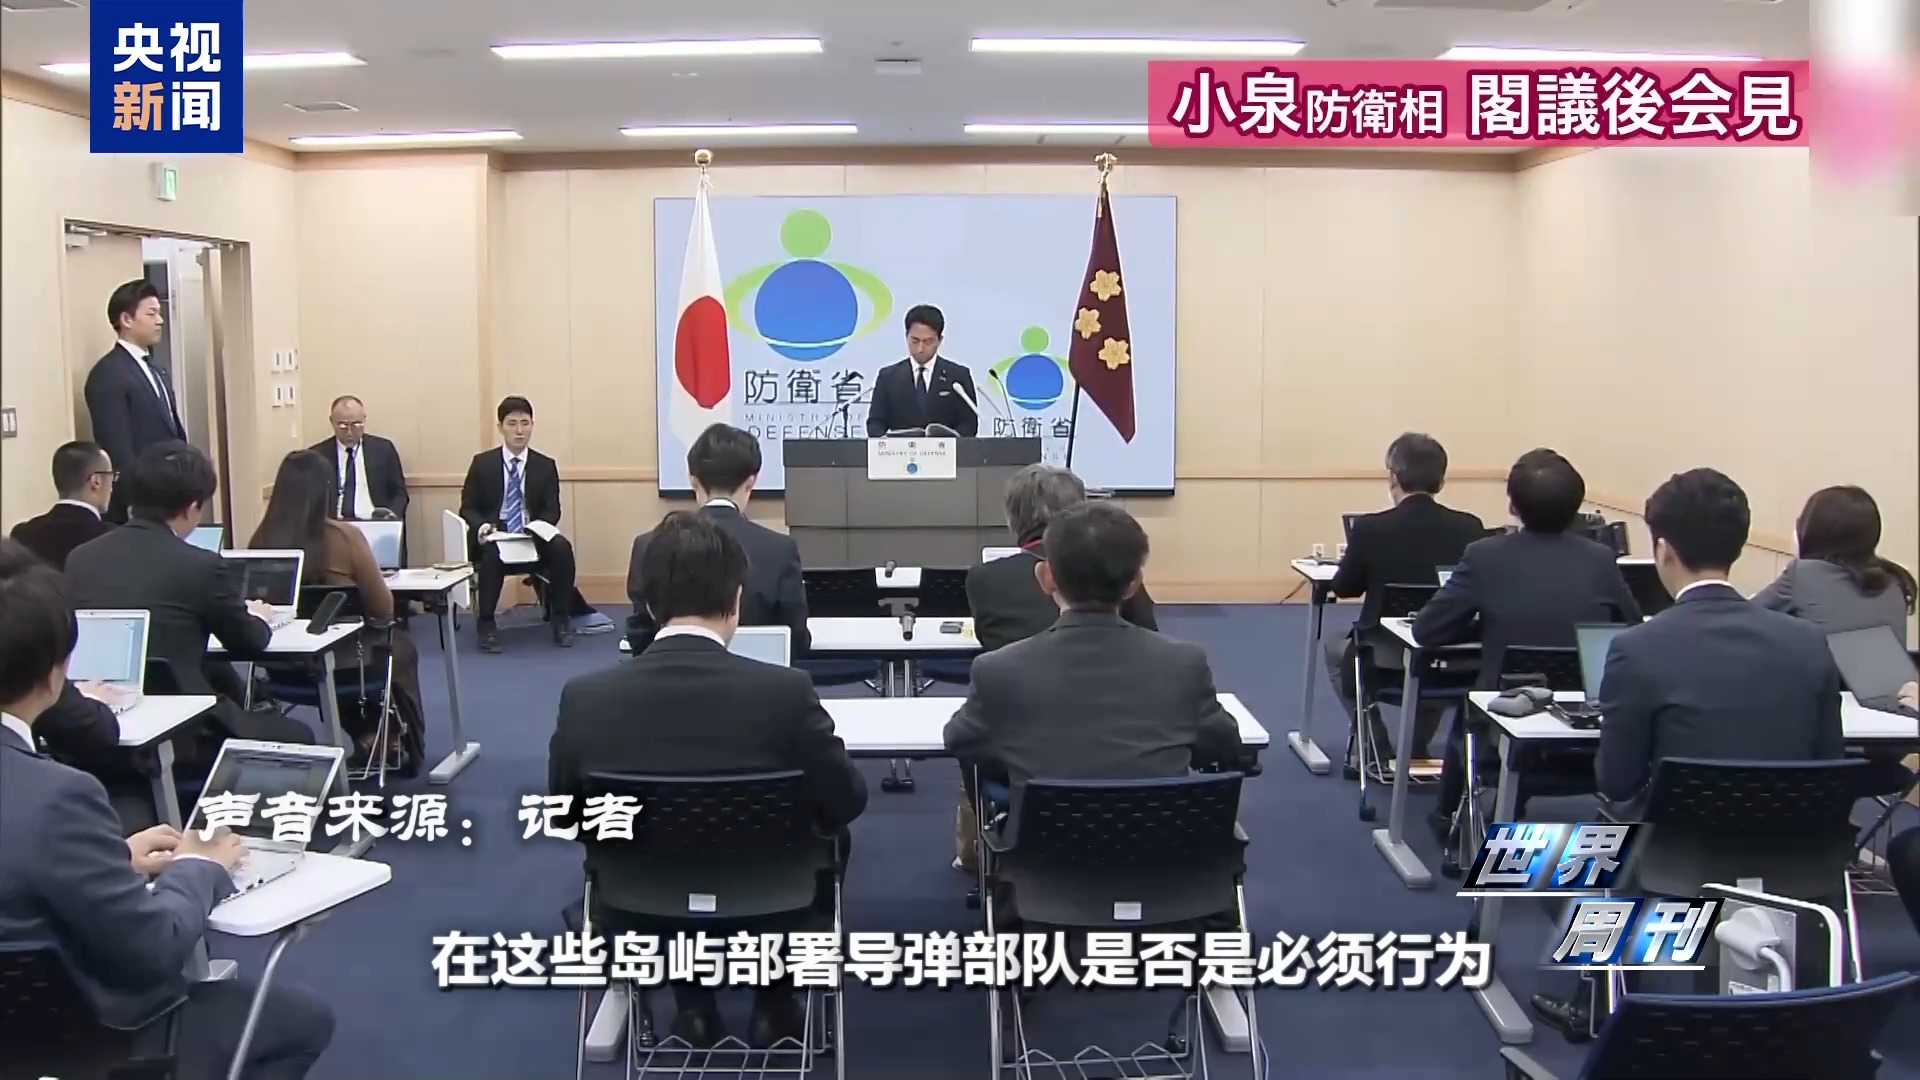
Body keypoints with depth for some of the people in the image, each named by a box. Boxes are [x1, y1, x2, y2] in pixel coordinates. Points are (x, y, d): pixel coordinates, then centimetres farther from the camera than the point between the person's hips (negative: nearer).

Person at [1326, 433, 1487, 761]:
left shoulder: (1369, 528, -14)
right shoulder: (1470, 527, -7)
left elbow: (1344, 588, 3)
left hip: (1386, 661, -3)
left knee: (1335, 647, 30)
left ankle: (1380, 751, 24)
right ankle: (1417, 749, 34)